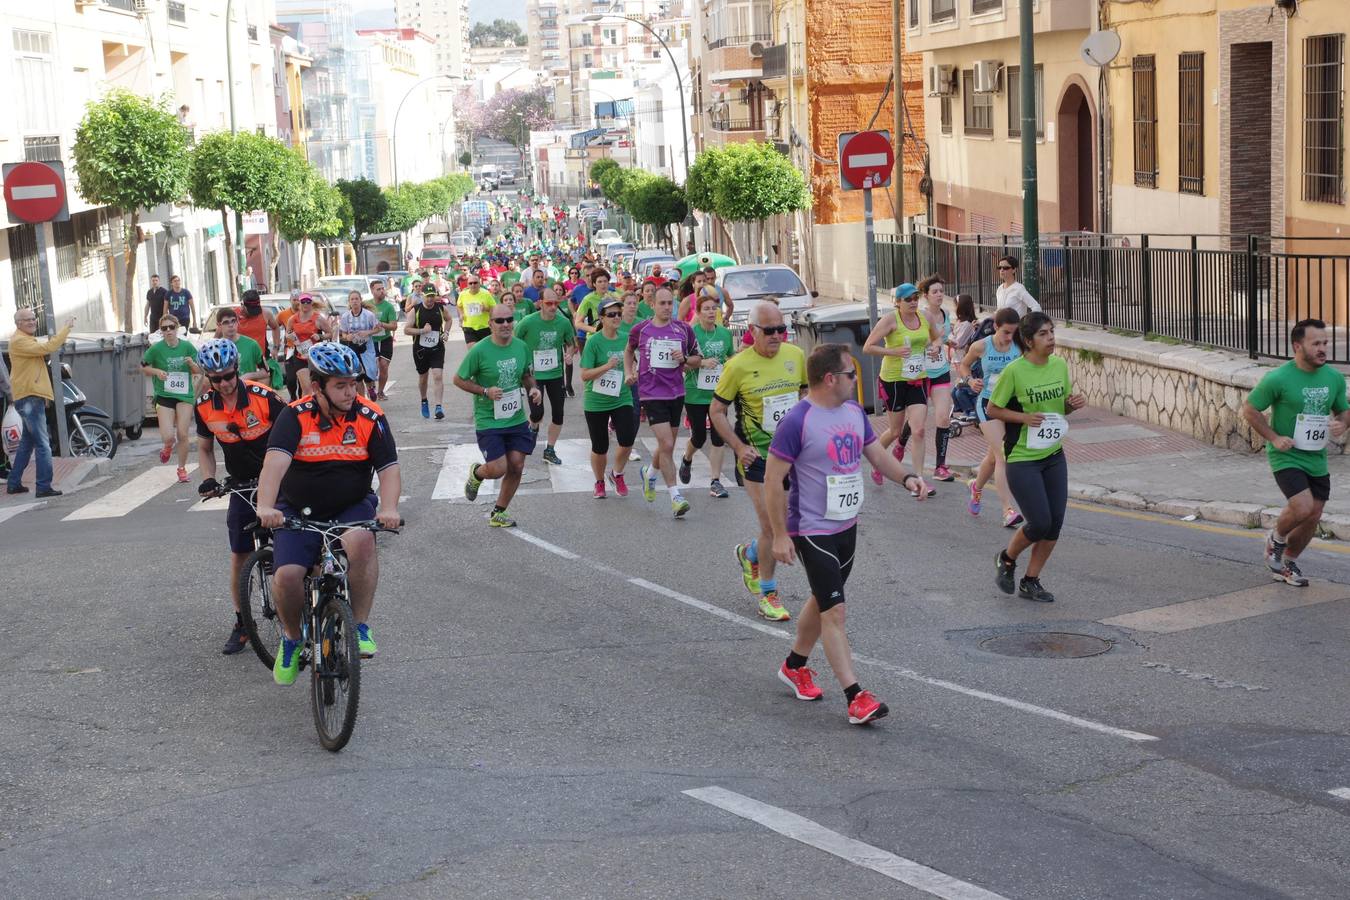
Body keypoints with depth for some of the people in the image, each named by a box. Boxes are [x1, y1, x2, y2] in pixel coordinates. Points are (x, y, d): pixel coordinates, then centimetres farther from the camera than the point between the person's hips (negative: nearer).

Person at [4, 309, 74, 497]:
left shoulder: (27, 340, 20)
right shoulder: (19, 341, -14)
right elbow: (47, 348, -24)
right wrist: (67, 327, -20)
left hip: (33, 397, 11)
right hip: (29, 398, -11)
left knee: (27, 442, 17)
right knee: (42, 444, -12)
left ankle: (14, 483, 22)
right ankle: (44, 487, -14)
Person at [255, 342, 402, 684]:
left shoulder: (370, 417, -8)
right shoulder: (295, 416, -13)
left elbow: (389, 468, -13)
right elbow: (275, 460, -28)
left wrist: (389, 508, -33)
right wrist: (265, 506, -45)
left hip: (352, 507, 0)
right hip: (300, 511, 0)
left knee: (361, 541, -35)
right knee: (287, 576, -21)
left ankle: (360, 626, -18)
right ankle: (292, 638, 11)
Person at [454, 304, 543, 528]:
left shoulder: (521, 347, 0)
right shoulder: (479, 351, -15)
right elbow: (459, 380, -7)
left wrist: (532, 388, -4)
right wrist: (485, 391, -18)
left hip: (516, 418, 5)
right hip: (488, 422, -5)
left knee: (516, 467, 4)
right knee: (498, 469, -11)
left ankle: (498, 514, 24)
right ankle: (476, 473, 27)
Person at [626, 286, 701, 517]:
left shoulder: (684, 330, 3)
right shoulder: (640, 329, 0)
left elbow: (697, 359, 12)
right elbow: (629, 351, 20)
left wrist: (684, 360, -8)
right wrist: (628, 372, 6)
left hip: (676, 393, 3)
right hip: (652, 394, -3)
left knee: (667, 446, 13)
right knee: (666, 445, -14)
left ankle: (649, 473, 44)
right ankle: (676, 496, -10)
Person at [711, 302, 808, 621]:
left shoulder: (796, 355, 0)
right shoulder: (738, 366, -13)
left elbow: (807, 393, 16)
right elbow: (716, 410, -4)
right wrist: (739, 447, -13)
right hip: (758, 456, -5)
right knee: (771, 525, -5)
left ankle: (750, 553, 34)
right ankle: (768, 593, 13)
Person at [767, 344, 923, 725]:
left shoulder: (854, 411, 4)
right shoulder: (797, 422, -20)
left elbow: (877, 454, 15)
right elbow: (773, 479, -17)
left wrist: (907, 477, -4)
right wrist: (780, 535, -16)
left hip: (847, 526, 8)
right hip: (812, 532, -8)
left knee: (823, 600, 21)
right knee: (834, 611, -9)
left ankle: (794, 665, 40)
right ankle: (855, 698, -8)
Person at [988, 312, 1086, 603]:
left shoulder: (1060, 366, 3)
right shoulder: (1014, 371, -15)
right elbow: (992, 409, -6)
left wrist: (1073, 404, -6)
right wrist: (1024, 417, -20)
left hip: (1054, 456, 6)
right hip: (1022, 459, -6)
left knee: (1055, 523, 3)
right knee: (1039, 523, -9)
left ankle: (1030, 582, 18)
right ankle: (1007, 560, 21)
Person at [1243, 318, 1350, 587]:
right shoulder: (1278, 379, -15)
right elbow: (1249, 409, -7)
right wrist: (1273, 437, -15)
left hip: (1317, 459, 6)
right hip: (1286, 456, -6)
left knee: (1313, 517, 8)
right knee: (1302, 507, -21)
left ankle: (1288, 564, 31)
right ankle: (1276, 539, 11)